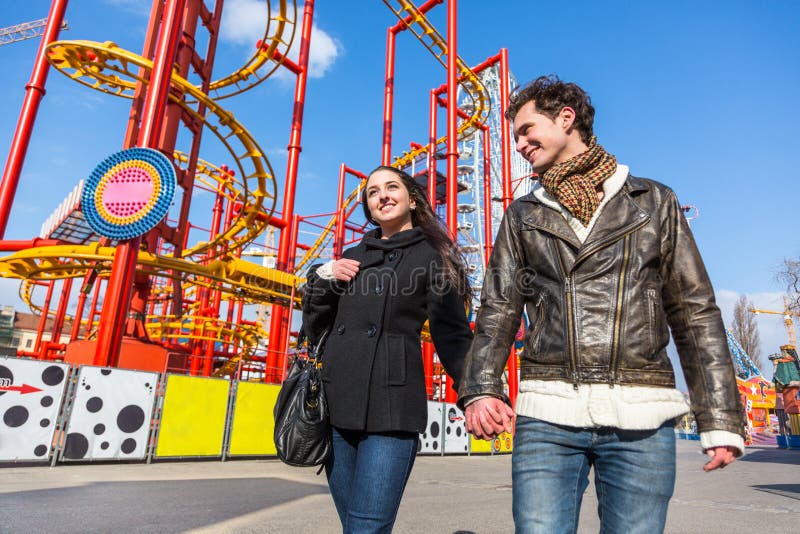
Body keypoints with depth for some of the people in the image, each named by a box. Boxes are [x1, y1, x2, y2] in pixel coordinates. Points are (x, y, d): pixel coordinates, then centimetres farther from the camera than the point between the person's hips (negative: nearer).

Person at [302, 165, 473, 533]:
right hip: (336, 404, 5)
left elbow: (452, 334, -4)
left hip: (390, 407, -5)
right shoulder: (352, 258, 18)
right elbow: (313, 328, 18)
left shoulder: (432, 256, 5)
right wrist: (322, 278, 1)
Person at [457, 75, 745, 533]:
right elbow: (498, 310, 5)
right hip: (547, 414, 1)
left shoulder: (655, 201, 9)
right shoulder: (523, 215, 12)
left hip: (642, 418, 0)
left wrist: (721, 420, 0)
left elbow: (696, 312, 7)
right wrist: (480, 389, -11)